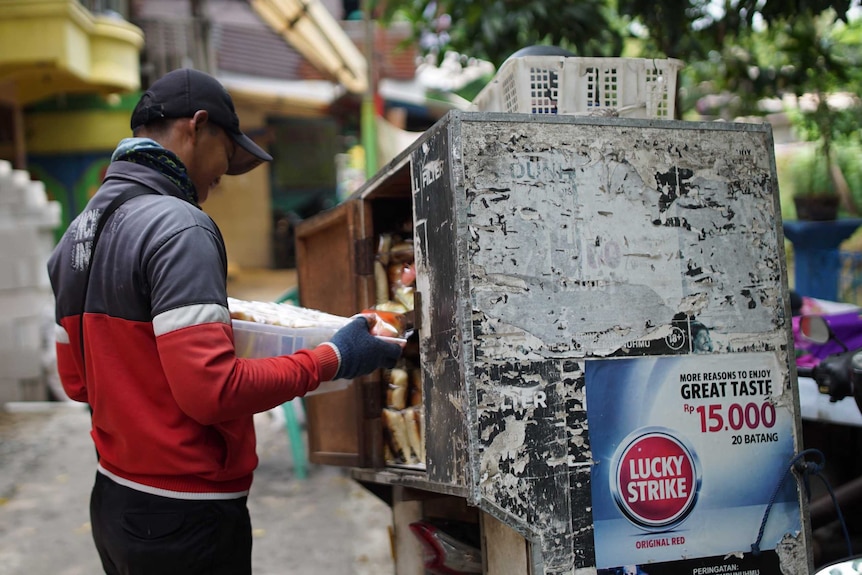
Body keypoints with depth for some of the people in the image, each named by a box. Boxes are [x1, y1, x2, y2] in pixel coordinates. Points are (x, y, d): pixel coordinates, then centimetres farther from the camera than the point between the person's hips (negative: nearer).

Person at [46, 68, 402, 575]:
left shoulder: (77, 234, 9)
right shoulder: (178, 226, -19)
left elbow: (77, 381, 13)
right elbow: (213, 390, -26)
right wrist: (331, 360, -15)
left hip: (113, 497, 9)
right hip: (184, 517, -9)